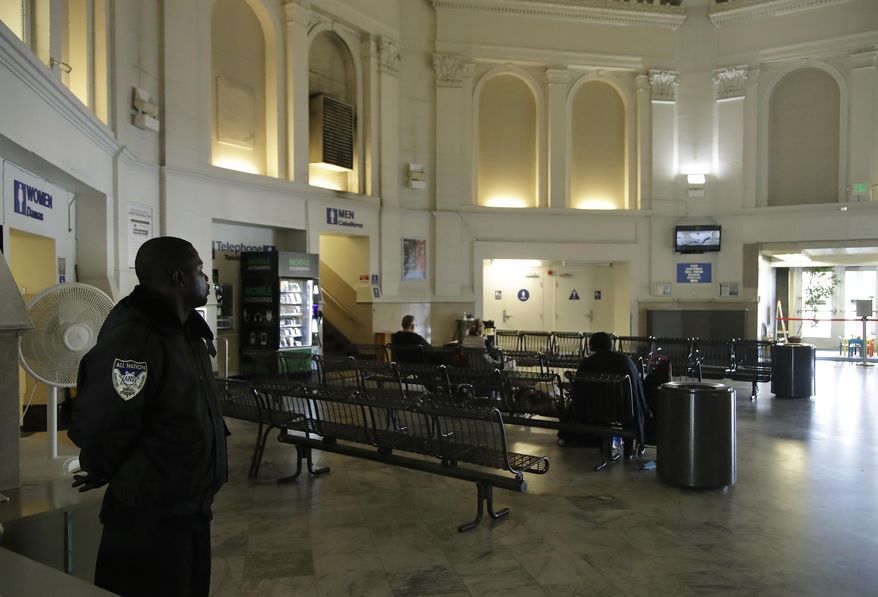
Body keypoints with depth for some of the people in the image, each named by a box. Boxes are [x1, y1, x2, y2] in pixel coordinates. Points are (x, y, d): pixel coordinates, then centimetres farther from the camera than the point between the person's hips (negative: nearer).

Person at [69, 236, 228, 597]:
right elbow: (99, 427, -25)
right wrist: (103, 474, -7)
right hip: (149, 518, -9)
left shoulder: (186, 330, 5)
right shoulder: (132, 339, -26)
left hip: (192, 507, 9)